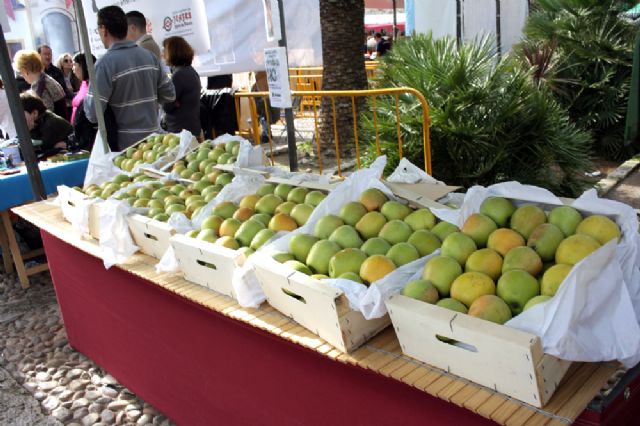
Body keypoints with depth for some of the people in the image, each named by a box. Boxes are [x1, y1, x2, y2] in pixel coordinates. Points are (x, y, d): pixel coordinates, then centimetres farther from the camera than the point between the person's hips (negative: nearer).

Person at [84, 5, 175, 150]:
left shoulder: (105, 63, -16)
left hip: (125, 144, -5)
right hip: (153, 140, 5)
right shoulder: (149, 56, 1)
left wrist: (87, 96, 2)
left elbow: (93, 114, -18)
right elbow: (169, 95, 8)